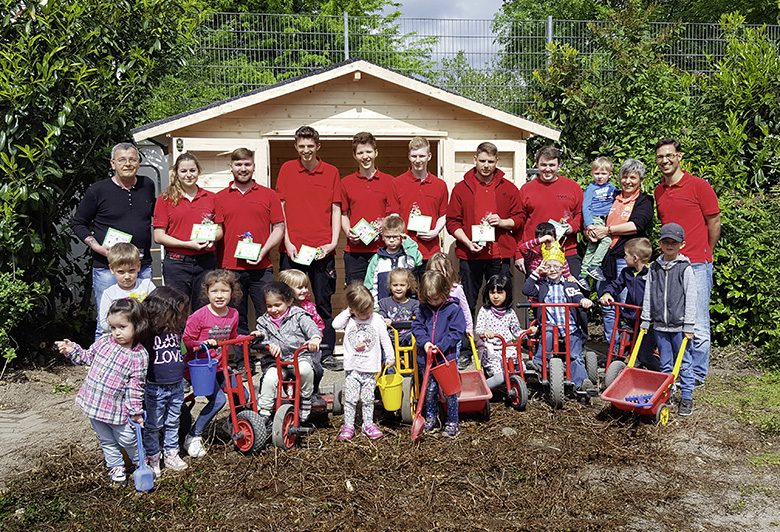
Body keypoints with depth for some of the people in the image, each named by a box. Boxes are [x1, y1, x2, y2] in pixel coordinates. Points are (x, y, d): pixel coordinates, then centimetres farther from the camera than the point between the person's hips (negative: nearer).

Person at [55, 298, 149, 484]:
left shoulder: (139, 356, -18)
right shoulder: (104, 342, -4)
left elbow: (135, 386, -14)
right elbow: (87, 357, 15)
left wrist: (136, 411, -11)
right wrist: (72, 350, -1)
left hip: (117, 408, -5)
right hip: (94, 404, 5)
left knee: (127, 439, 11)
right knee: (106, 441, 20)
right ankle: (115, 466, 40)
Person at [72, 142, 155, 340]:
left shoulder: (147, 185, 9)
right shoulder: (98, 190, -2)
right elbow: (78, 223, 3)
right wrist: (96, 246, -11)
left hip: (143, 266, 4)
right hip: (107, 267, -4)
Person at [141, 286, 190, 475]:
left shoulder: (177, 329, 1)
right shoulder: (147, 332, -18)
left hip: (177, 386, 5)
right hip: (155, 388, -5)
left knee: (173, 423, 18)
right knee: (153, 425, 11)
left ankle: (171, 454, 32)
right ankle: (152, 458, 26)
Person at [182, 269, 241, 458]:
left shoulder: (233, 315, 2)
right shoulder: (199, 316, -17)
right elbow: (186, 341, -13)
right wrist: (204, 343, -27)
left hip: (219, 366, 7)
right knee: (219, 399, -22)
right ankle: (193, 437, -7)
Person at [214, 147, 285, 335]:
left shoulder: (269, 195, 8)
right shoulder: (220, 198, 10)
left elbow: (279, 228, 6)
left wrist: (263, 251, -10)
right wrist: (218, 267, -3)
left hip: (262, 269, -1)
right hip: (230, 269, 1)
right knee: (236, 322, 7)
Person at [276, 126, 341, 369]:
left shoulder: (331, 172, 7)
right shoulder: (287, 169, 6)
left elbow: (336, 209, 7)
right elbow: (280, 207, 5)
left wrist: (333, 241, -4)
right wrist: (287, 242, -4)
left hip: (322, 248, 0)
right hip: (292, 248, 0)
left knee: (323, 302, 6)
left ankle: (327, 354, 14)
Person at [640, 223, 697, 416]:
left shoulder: (685, 268, -5)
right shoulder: (654, 267, 7)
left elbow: (691, 298, -7)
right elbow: (648, 295, 9)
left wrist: (689, 325, -10)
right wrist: (646, 320, 7)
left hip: (679, 325, -3)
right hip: (660, 325, 3)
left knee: (683, 363, 5)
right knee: (665, 364, 12)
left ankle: (687, 398, 16)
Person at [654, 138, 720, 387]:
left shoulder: (699, 186, -5)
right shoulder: (658, 191, 13)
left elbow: (714, 223, 1)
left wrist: (703, 255, 10)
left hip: (697, 266, -6)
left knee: (697, 324, -1)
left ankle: (697, 374, 10)